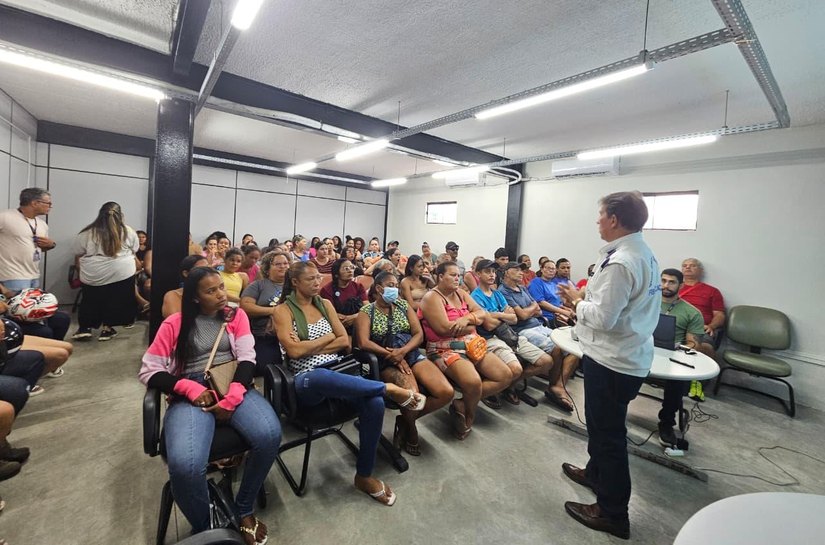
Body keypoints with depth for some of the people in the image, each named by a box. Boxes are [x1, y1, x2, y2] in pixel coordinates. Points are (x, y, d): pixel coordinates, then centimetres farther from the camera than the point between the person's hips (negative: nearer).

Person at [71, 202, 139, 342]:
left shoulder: (86, 233, 8)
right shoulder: (129, 232, 10)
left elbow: (77, 257, 14)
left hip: (93, 276, 1)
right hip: (122, 274, -1)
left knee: (90, 301, 21)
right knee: (113, 303, 14)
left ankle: (84, 329, 19)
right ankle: (106, 329, 17)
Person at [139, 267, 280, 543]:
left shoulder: (236, 315, 9)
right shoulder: (174, 324, 5)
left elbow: (247, 359, 1)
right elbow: (148, 371, 5)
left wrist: (232, 399, -16)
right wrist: (192, 389, -12)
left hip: (233, 387, 1)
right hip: (191, 395, -1)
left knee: (269, 435, -27)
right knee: (184, 465, -30)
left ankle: (243, 509, 2)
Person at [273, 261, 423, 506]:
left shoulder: (325, 304, 14)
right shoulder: (283, 310, 0)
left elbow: (345, 341, 7)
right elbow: (294, 350, -14)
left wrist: (309, 347, -4)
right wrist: (327, 338, -2)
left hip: (337, 371, 4)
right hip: (307, 381, -4)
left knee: (375, 403, -25)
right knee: (322, 377, -44)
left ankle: (364, 475, -4)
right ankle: (389, 388, -24)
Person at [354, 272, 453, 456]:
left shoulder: (403, 305, 14)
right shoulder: (366, 311, 3)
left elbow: (419, 334, 7)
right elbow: (363, 343, -10)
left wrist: (402, 351, -12)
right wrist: (393, 356, -15)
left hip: (412, 355, 5)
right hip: (387, 362, -4)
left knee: (447, 392, -16)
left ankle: (405, 421, 7)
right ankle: (411, 431, 3)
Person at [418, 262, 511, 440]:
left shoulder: (461, 294, 16)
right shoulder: (432, 297, -7)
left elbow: (482, 313, 8)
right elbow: (444, 328, -19)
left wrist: (467, 319, -16)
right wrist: (473, 324, -4)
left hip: (473, 345, 8)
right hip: (445, 350, -8)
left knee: (505, 375, -4)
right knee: (473, 382, -32)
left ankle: (462, 404, 2)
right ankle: (469, 415, 4)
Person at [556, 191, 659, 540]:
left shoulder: (619, 262, -24)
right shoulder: (645, 255, 7)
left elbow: (603, 317, -25)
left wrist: (576, 301, -9)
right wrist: (586, 299, 8)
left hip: (611, 359, -10)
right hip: (631, 355, 10)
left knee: (608, 432, 6)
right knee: (604, 425, 26)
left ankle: (613, 512, 24)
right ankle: (596, 473, 46)